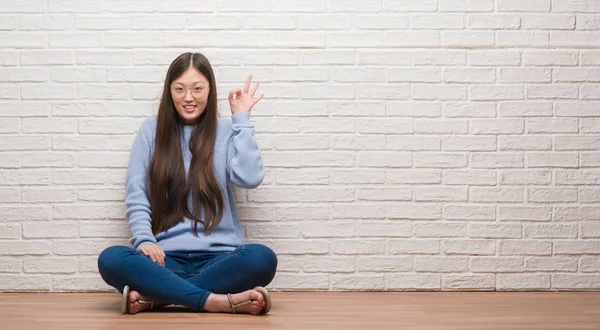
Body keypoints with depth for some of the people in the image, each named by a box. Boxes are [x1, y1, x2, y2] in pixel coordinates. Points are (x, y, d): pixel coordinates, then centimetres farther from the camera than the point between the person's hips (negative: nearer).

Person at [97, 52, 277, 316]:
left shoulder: (226, 131, 9)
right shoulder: (152, 130, 11)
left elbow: (250, 178, -9)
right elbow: (135, 195, 5)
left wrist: (242, 118, -3)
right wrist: (144, 239, -11)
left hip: (217, 257, 0)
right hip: (165, 257, 0)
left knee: (263, 259, -32)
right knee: (111, 260, -30)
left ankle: (154, 297, -27)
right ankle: (220, 301, -32)